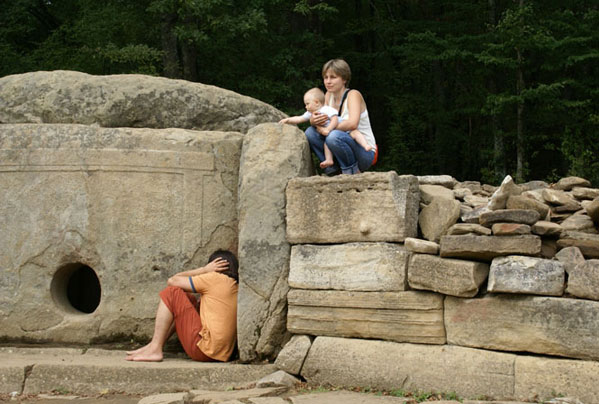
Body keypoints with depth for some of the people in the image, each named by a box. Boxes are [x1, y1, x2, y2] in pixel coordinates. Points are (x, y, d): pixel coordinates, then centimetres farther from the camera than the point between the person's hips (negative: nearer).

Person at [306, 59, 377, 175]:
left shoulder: (353, 95, -15)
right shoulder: (329, 95, 6)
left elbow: (352, 124, -31)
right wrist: (313, 121, -24)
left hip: (365, 152, -7)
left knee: (334, 136, -34)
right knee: (310, 133, -7)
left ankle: (352, 170, -13)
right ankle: (331, 167, 2)